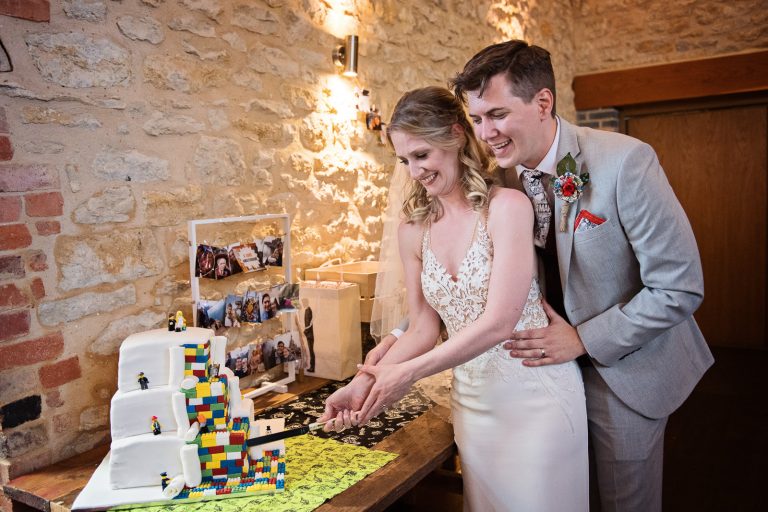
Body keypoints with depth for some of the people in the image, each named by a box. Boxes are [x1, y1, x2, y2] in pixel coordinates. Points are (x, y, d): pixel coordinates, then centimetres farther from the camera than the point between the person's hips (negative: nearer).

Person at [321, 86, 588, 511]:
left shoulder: (507, 206, -14)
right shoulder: (414, 231, 2)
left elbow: (499, 322, -19)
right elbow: (423, 329, 5)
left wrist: (408, 373, -18)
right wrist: (364, 383, -9)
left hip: (534, 391, -4)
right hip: (472, 399, 4)